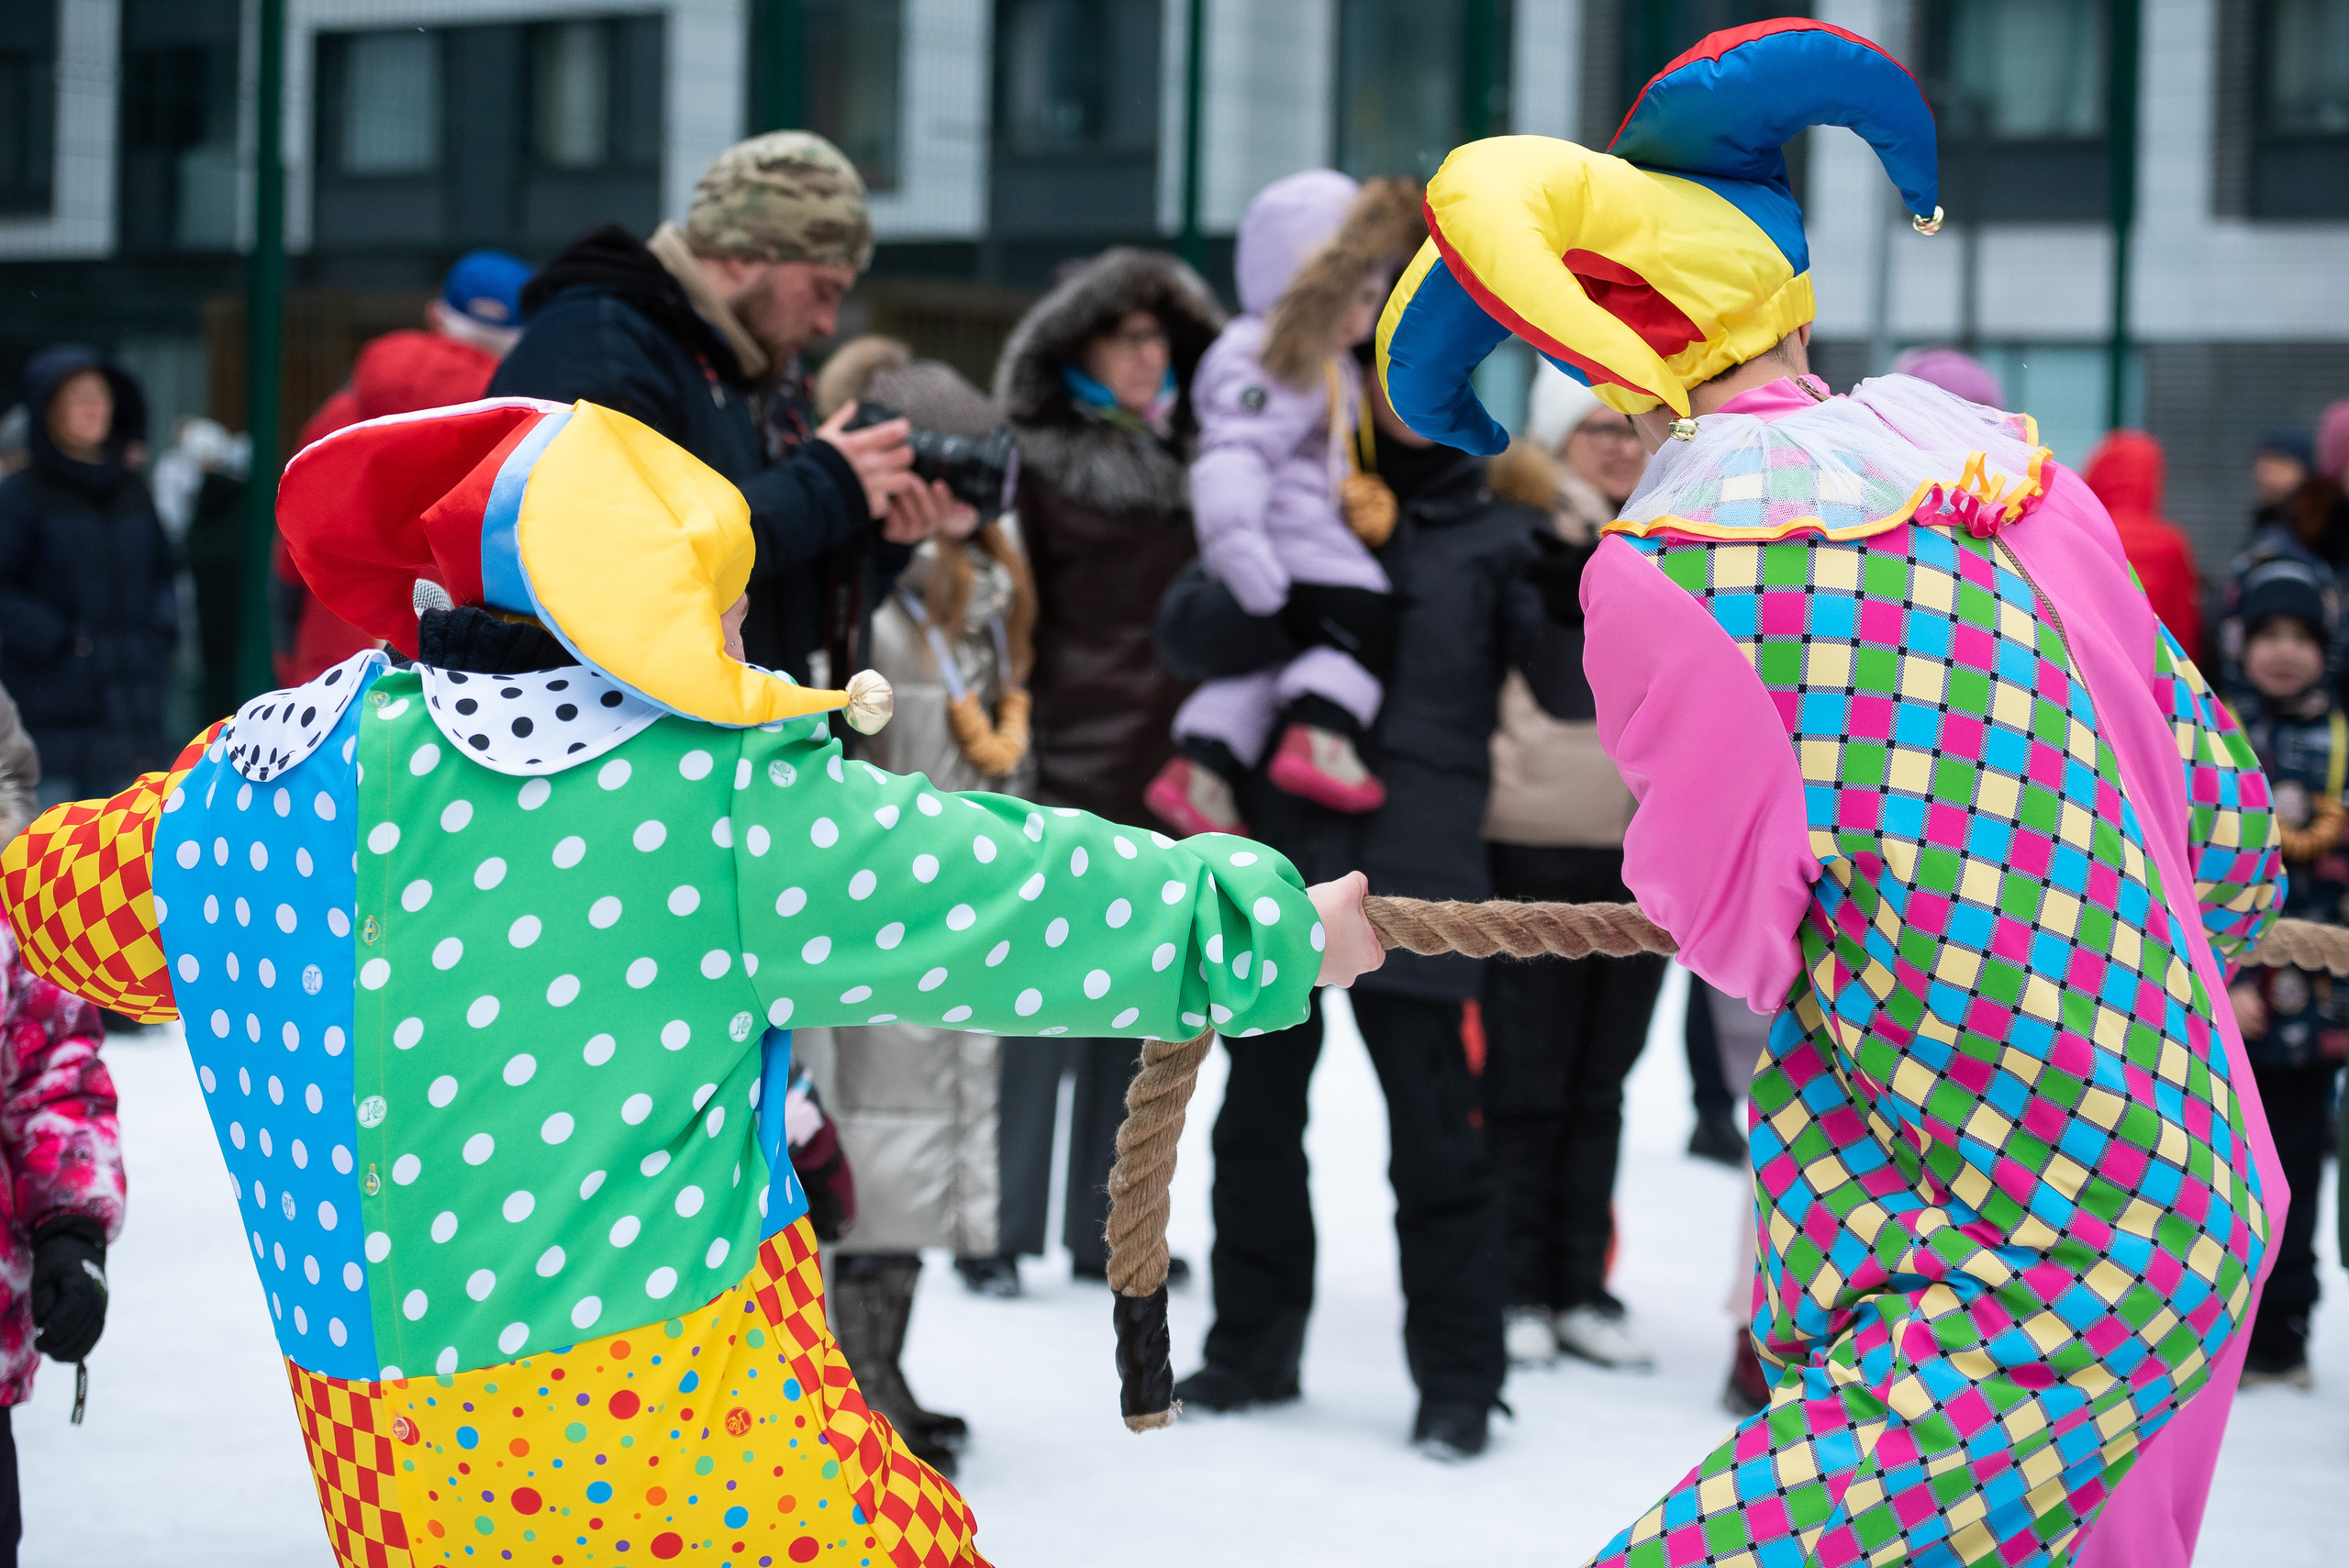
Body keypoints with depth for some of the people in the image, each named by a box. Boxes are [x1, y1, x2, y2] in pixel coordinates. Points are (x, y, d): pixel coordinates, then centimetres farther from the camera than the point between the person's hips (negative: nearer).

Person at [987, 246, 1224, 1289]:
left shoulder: (1202, 462, 15)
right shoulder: (1041, 465, 0)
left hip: (1173, 772, 5)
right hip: (1072, 772, -5)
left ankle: (1105, 1227, 17)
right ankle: (999, 1229, 1)